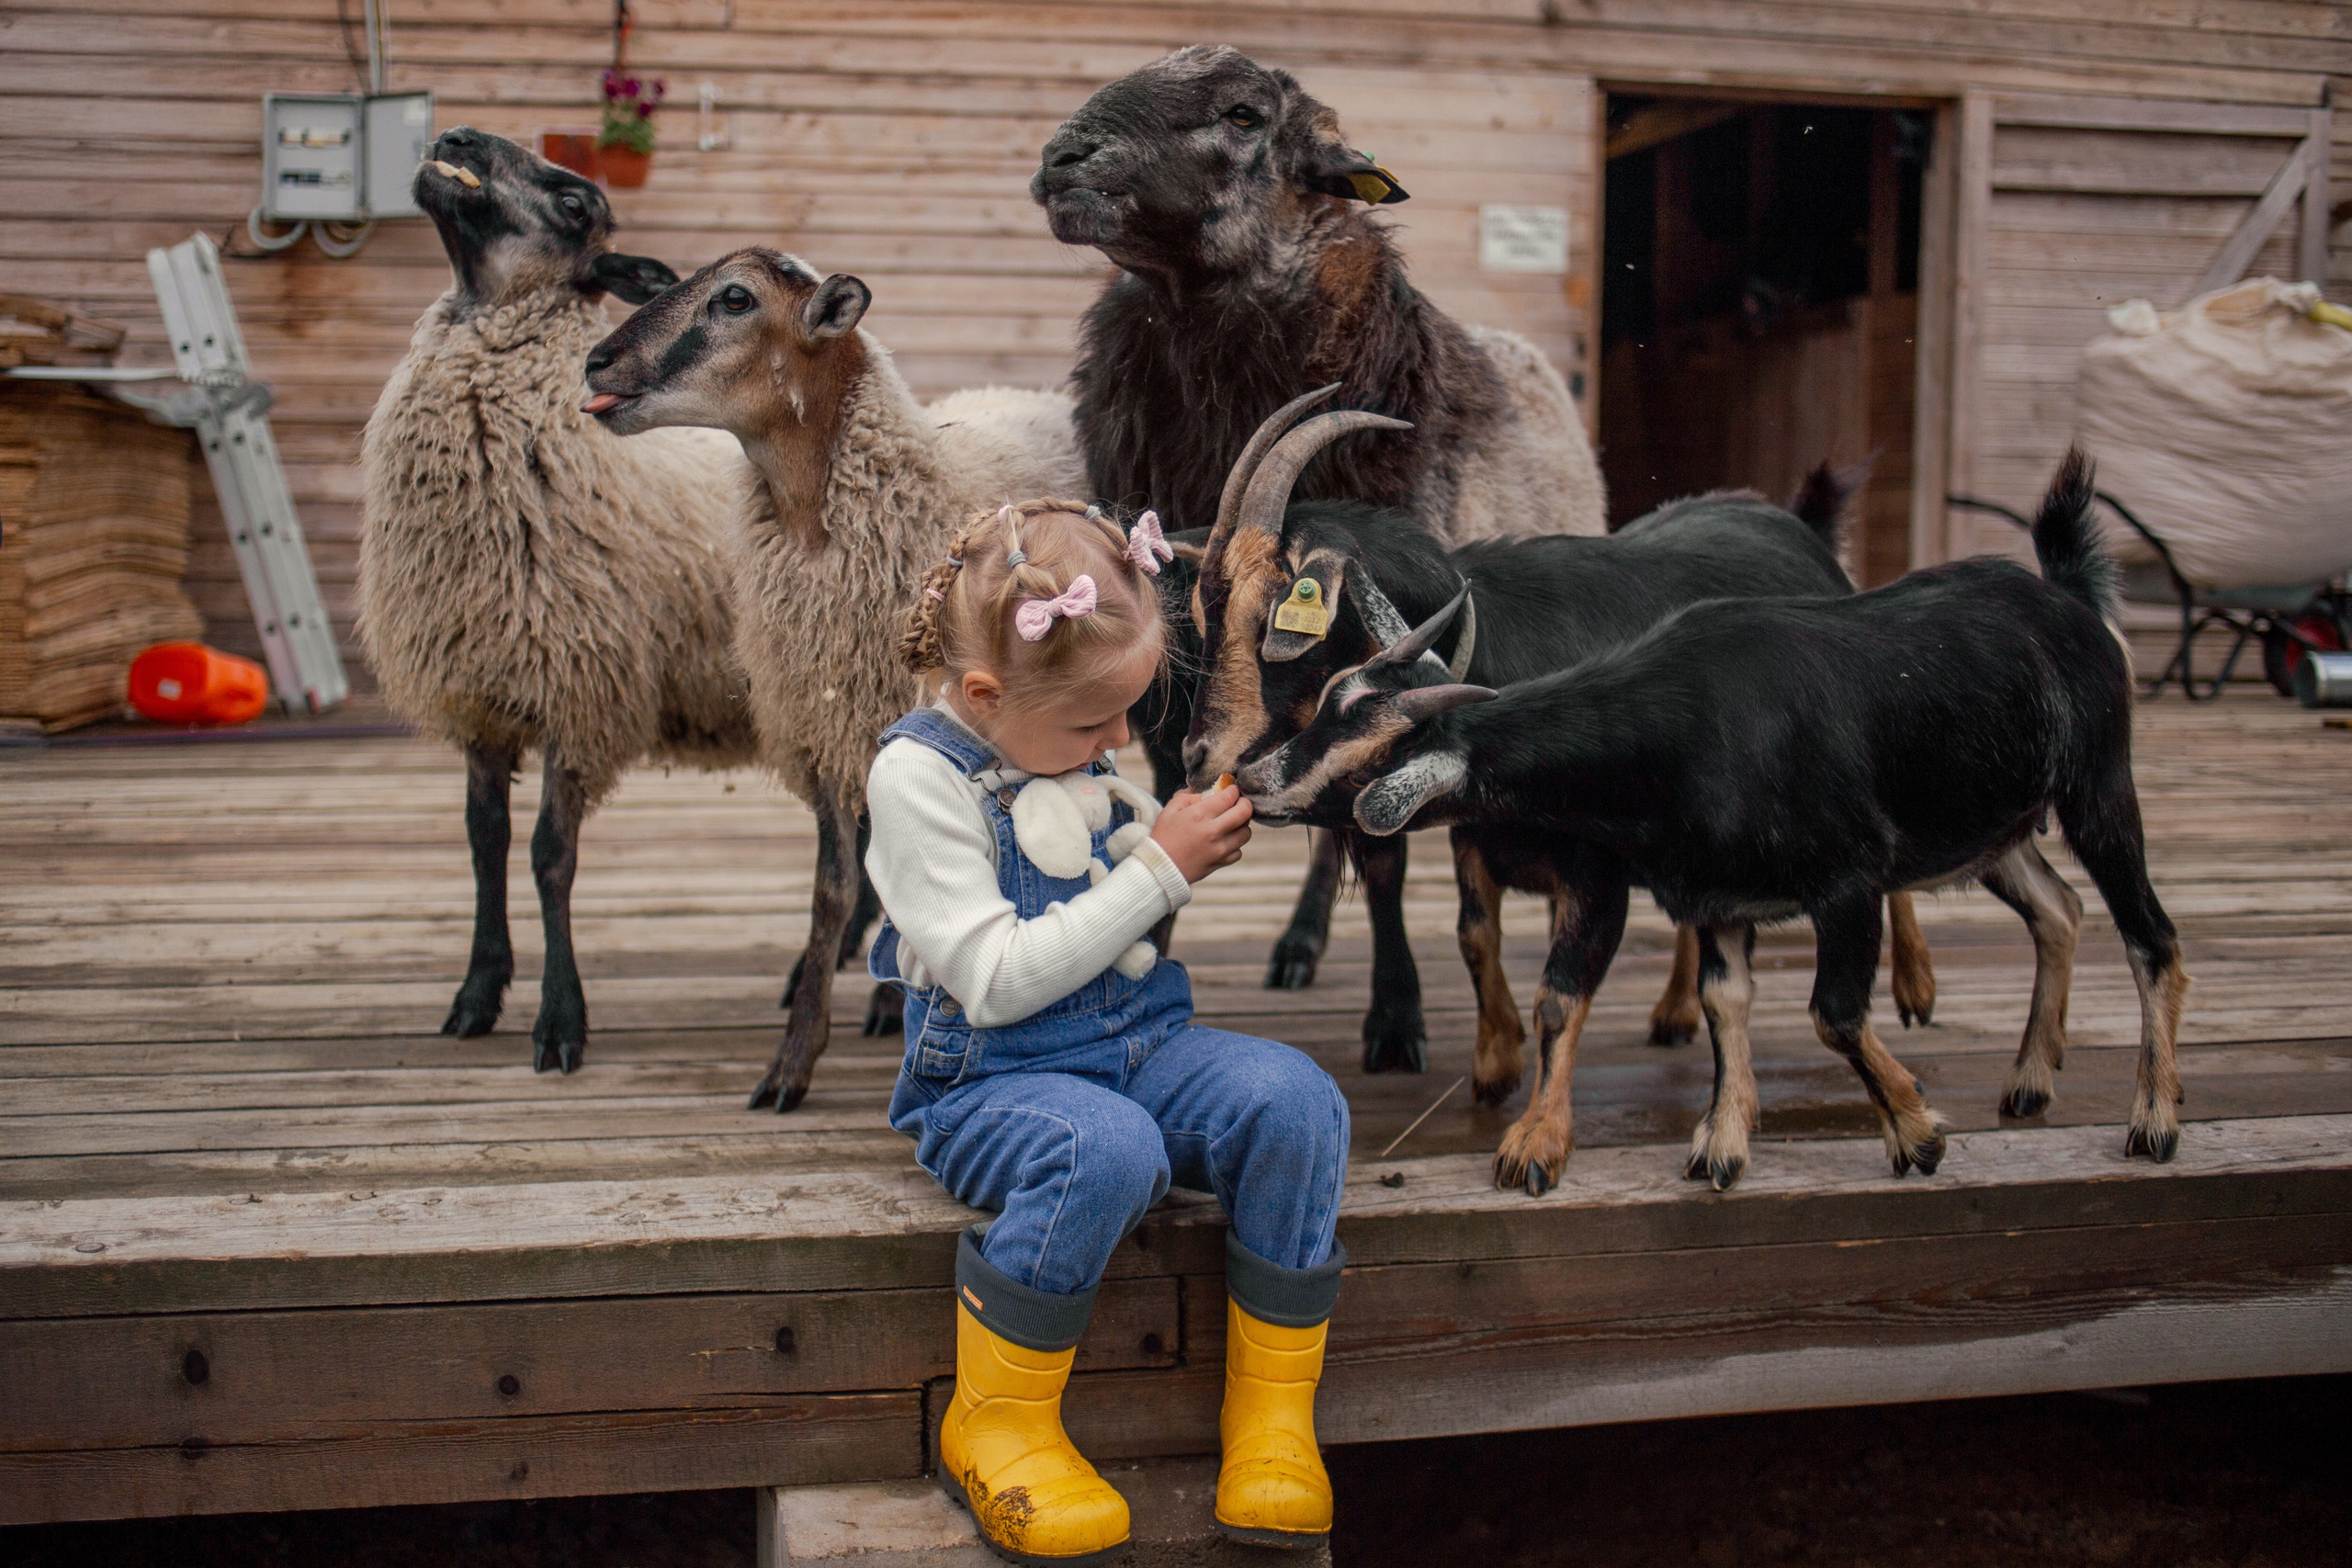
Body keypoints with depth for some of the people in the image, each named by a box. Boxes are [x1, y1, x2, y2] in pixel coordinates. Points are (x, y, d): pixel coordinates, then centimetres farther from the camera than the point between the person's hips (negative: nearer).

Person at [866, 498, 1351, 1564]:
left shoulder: (1072, 747, 7)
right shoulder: (918, 774, -14)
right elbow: (999, 980, -21)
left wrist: (1194, 838, 0)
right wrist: (1160, 871, -18)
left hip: (1142, 1044, 6)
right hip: (991, 1082, -6)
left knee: (1294, 1100, -20)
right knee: (1105, 1148, -37)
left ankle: (1273, 1412, -8)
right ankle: (995, 1428, -15)